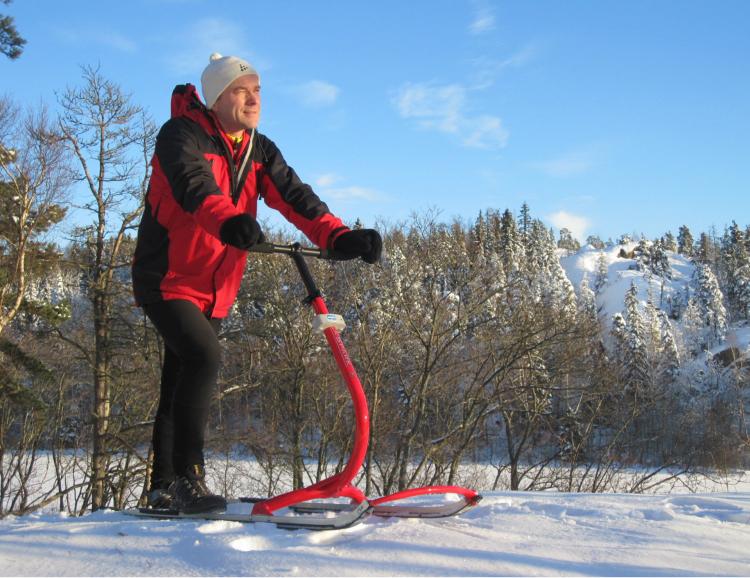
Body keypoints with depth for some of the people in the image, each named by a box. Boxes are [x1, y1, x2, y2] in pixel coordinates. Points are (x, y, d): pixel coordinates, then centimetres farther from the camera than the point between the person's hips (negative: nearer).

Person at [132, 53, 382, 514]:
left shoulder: (259, 151, 7)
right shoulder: (182, 136, -13)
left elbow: (295, 197, -7)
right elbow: (193, 186, -34)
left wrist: (339, 237, -25)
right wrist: (228, 221, -55)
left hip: (216, 289, 7)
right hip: (167, 280, -7)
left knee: (181, 385, 14)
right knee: (204, 356, -27)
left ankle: (162, 488, 26)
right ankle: (187, 479, -23)